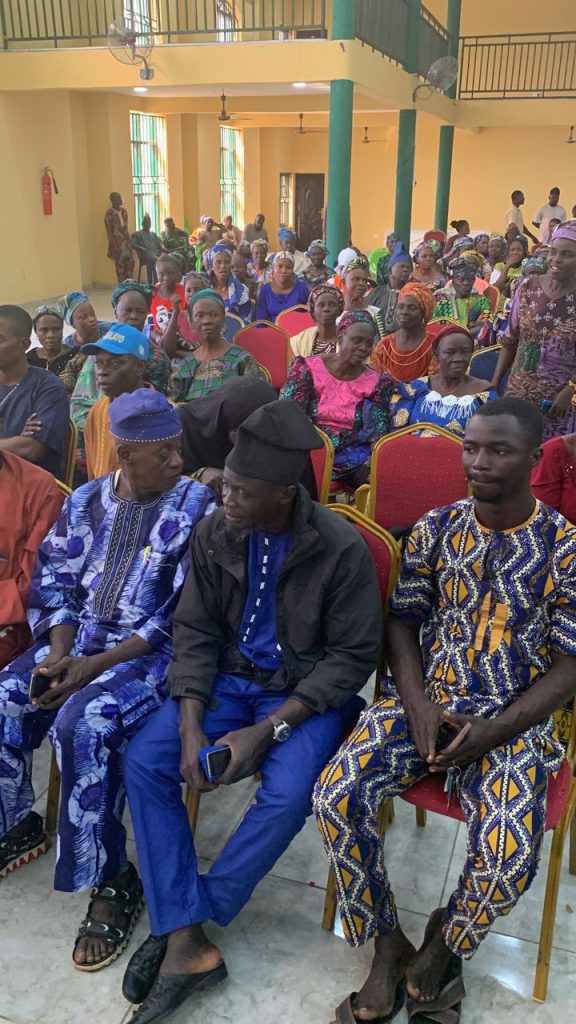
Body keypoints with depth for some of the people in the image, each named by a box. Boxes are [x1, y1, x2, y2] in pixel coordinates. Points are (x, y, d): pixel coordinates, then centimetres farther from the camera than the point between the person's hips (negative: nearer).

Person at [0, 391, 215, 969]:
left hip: (154, 650, -5)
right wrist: (59, 653, -11)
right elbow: (53, 583, 8)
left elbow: (186, 613, -14)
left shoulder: (197, 507, -9)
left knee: (82, 724, -30)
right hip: (78, 636, 6)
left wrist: (101, 663, -19)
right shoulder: (86, 501, 6)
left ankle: (111, 880, -11)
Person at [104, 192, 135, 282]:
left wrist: (129, 240, 12)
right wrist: (114, 245, -18)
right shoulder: (110, 213, -10)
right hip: (117, 241, -6)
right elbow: (109, 231, -12)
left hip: (126, 240, 6)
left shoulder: (124, 210, 10)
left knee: (130, 262, 2)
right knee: (120, 264, -3)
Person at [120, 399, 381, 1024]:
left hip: (308, 692, -4)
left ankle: (192, 921, -5)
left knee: (287, 793, -29)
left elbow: (352, 657, -13)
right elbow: (195, 632, 0)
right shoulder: (214, 534, -5)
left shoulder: (341, 549, -17)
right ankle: (187, 946, -11)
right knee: (143, 761, -15)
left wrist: (267, 730, -20)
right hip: (230, 680, 4)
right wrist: (192, 727, -13)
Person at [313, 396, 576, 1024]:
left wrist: (492, 732, -16)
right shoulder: (435, 528, 3)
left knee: (510, 855, -26)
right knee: (336, 797, -20)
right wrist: (418, 706, -11)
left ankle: (442, 947, 10)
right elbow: (402, 623, 6)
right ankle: (389, 947, 5)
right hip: (424, 702, 3)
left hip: (512, 721, -2)